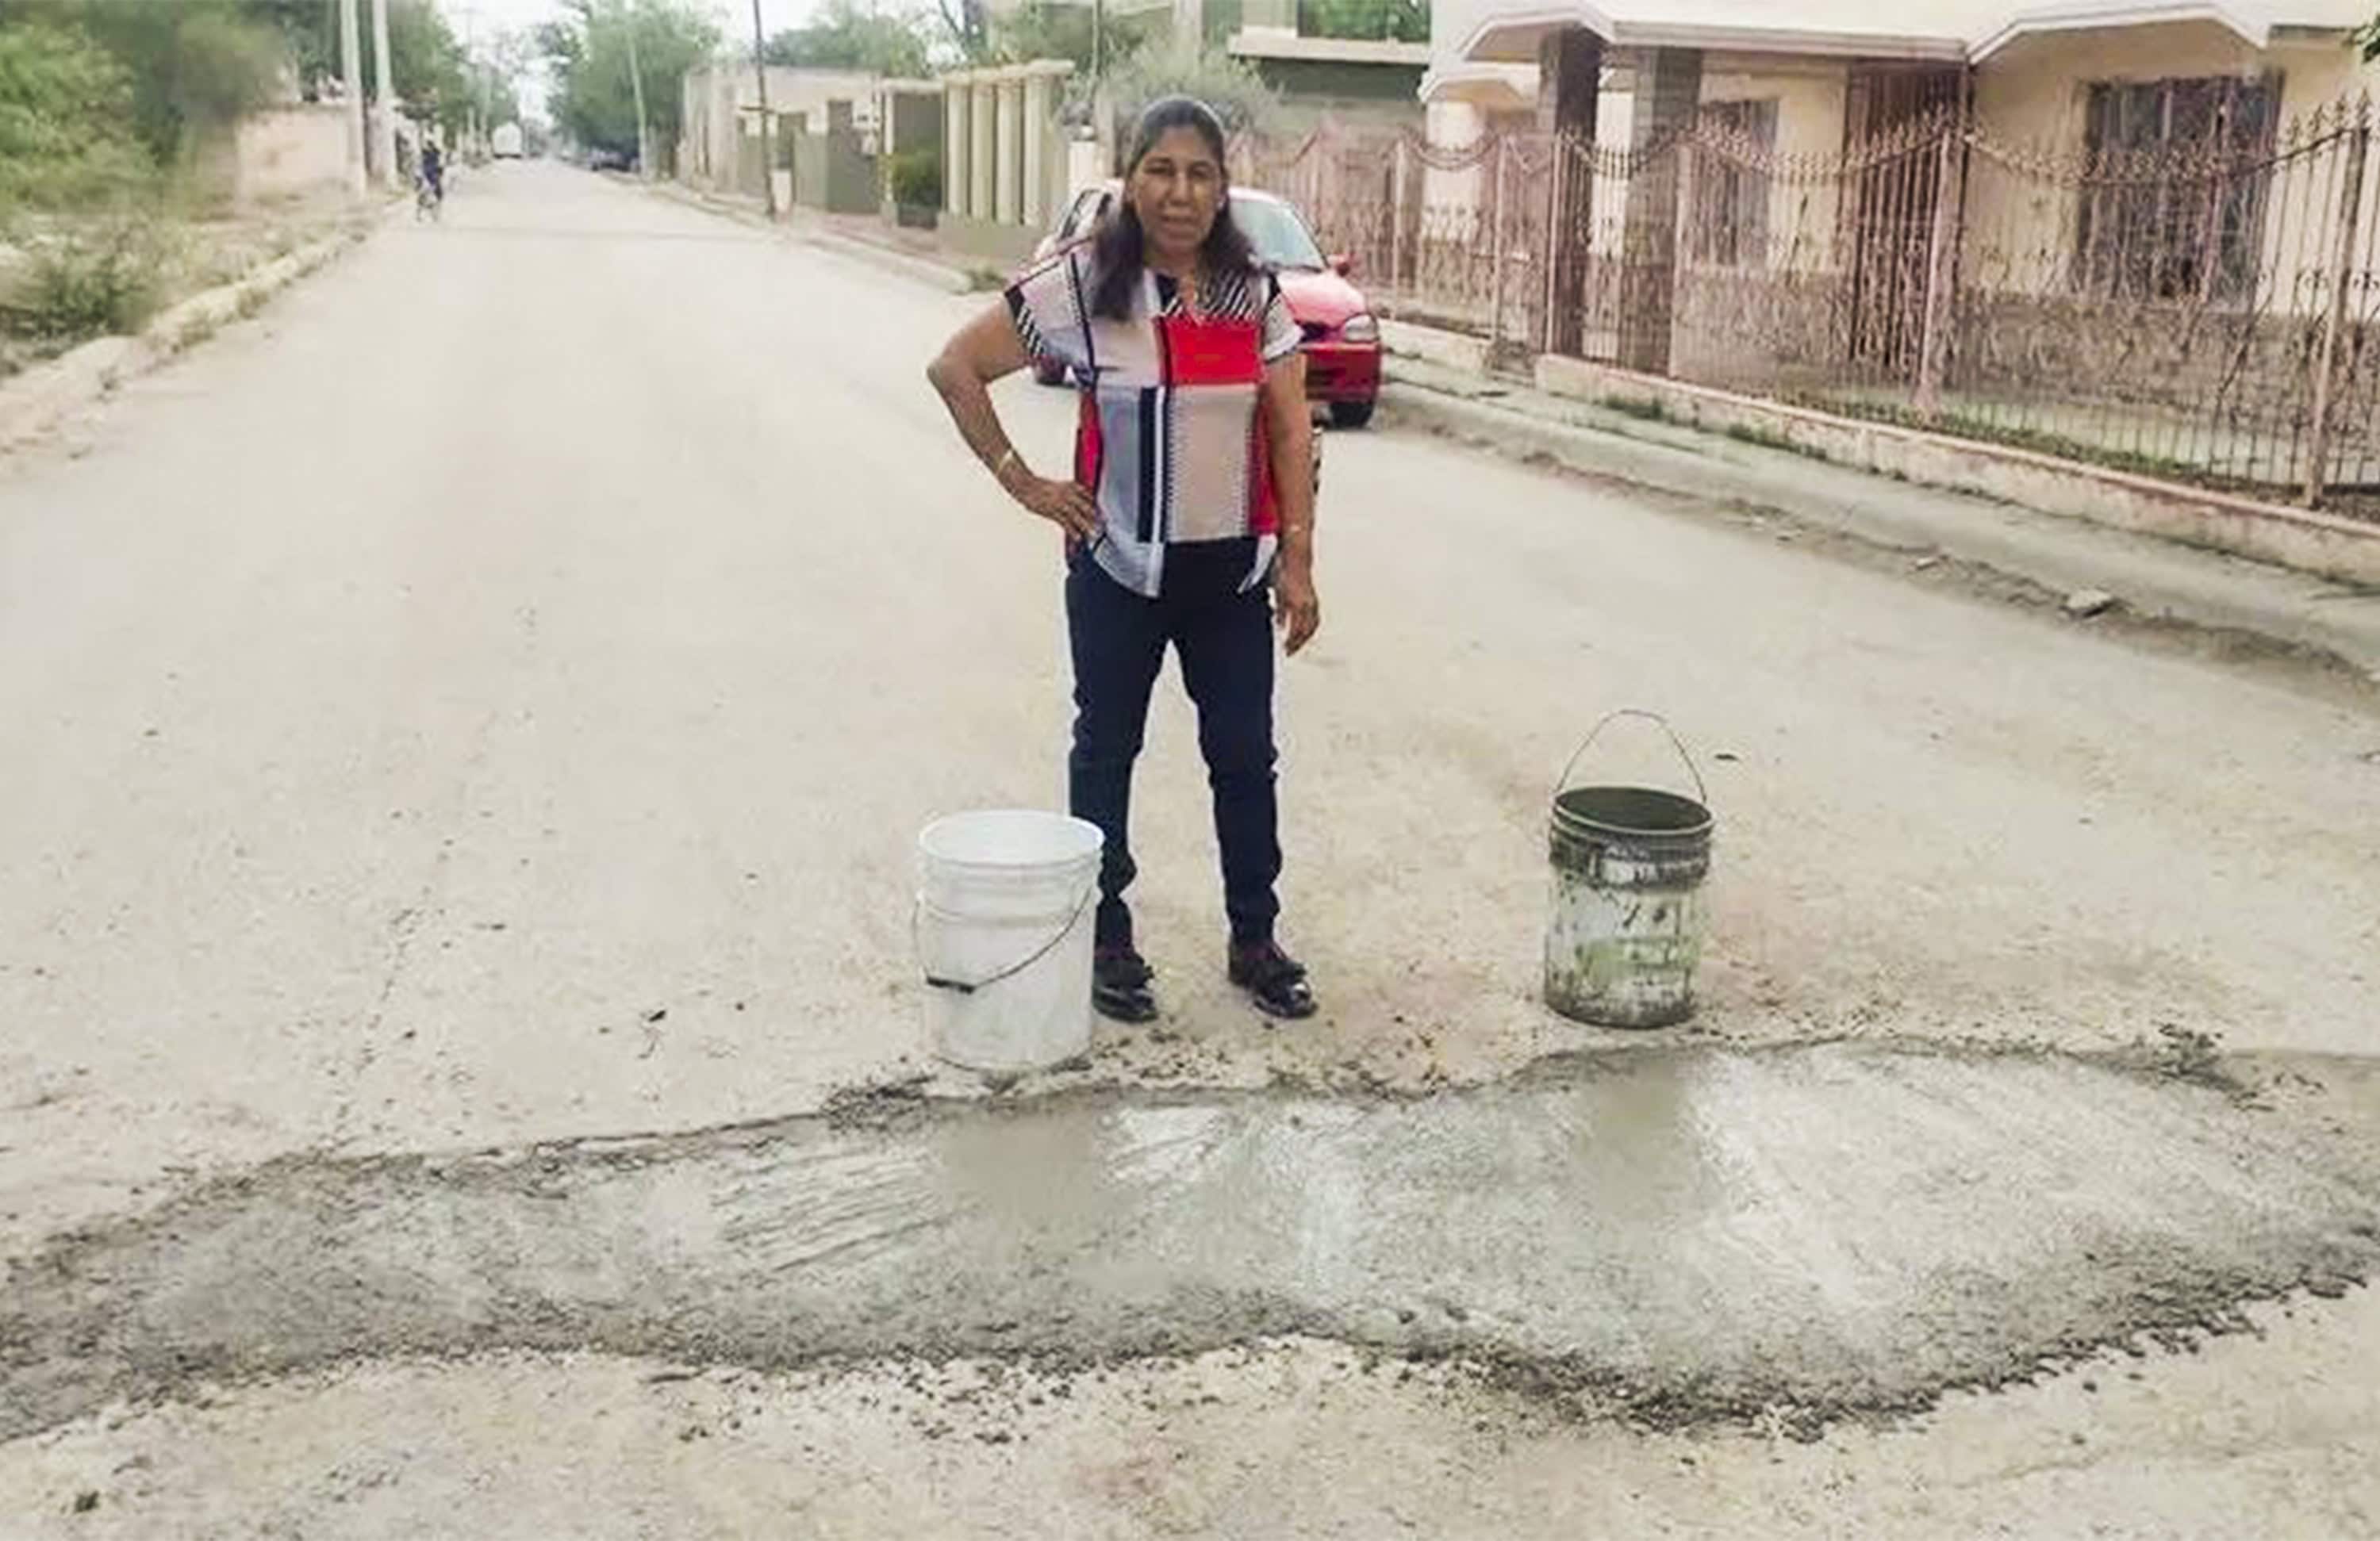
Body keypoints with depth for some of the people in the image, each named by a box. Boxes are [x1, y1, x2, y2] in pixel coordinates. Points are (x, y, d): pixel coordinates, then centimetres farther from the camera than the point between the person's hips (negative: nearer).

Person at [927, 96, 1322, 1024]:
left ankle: (1254, 940, 24)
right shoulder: (1081, 285, -9)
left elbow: (1291, 431, 3)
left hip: (1232, 569, 3)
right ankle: (1107, 940, 24)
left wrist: (1297, 558, -3)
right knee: (1107, 751, 10)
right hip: (1119, 567, -2)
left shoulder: (1255, 293, 0)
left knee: (1244, 756, 10)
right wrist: (1019, 481, -7)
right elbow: (956, 368, -5)